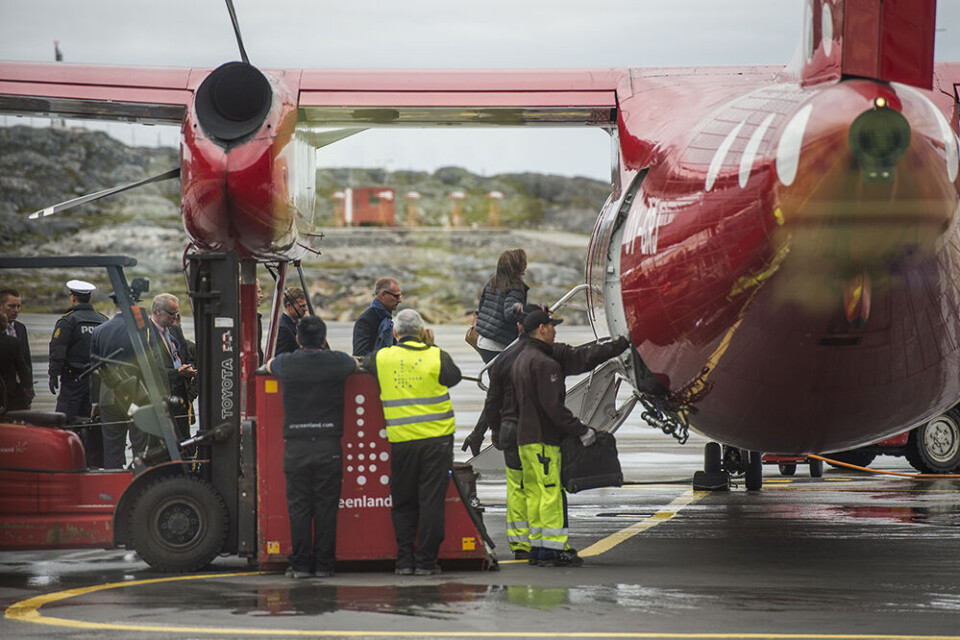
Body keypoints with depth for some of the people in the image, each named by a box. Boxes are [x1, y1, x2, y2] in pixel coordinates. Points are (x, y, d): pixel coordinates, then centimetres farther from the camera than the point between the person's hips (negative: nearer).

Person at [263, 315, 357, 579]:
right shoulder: (337, 362, 0)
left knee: (298, 507, 4)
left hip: (296, 446, 0)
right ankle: (324, 564, 4)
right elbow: (356, 364, 25)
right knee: (326, 507, 4)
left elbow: (268, 365, 26)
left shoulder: (286, 363, 2)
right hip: (329, 446, 0)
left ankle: (301, 563, 3)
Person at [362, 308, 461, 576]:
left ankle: (404, 560, 10)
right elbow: (454, 377, 14)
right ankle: (426, 561, 2)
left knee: (403, 503, 12)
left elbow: (363, 364, 21)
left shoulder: (382, 358, 1)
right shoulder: (437, 357, -3)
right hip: (437, 438, -1)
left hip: (401, 441, 1)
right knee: (431, 500, 3)